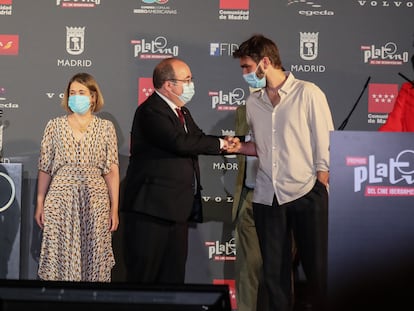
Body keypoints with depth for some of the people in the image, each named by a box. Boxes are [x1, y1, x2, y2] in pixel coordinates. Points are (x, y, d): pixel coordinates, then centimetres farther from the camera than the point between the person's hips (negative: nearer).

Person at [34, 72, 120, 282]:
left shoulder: (106, 127, 7)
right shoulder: (55, 126, 7)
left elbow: (111, 170, 4)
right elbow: (45, 168, 8)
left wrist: (114, 209, 0)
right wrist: (40, 204, 3)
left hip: (95, 201, 0)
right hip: (61, 200, 0)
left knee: (94, 258, 0)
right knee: (60, 257, -1)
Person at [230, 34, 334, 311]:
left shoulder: (308, 94, -5)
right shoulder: (253, 102, 10)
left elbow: (325, 146, -5)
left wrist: (320, 189, -8)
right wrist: (240, 147, -2)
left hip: (306, 194, -5)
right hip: (267, 197, 5)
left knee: (318, 267, 1)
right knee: (274, 271, 8)